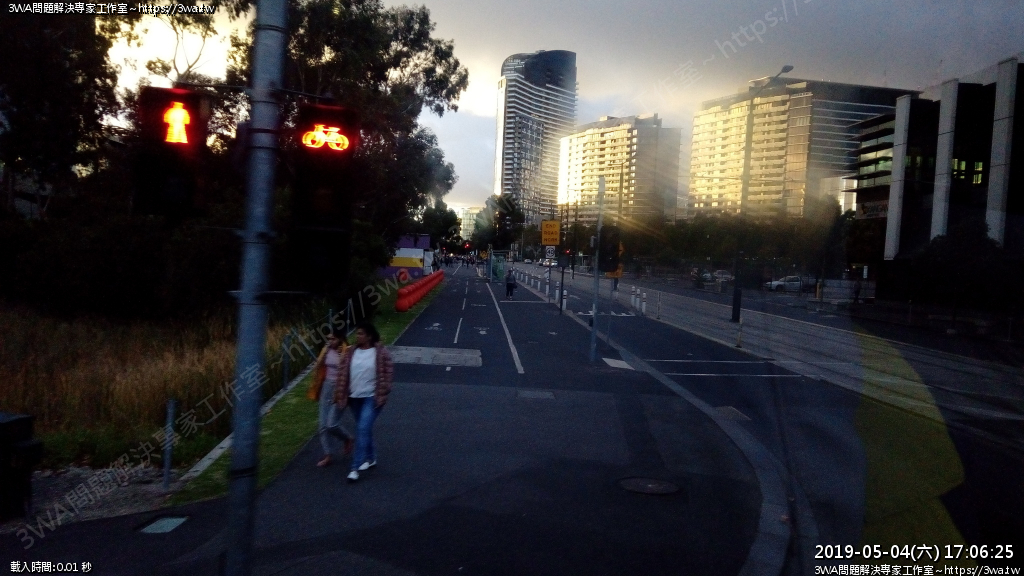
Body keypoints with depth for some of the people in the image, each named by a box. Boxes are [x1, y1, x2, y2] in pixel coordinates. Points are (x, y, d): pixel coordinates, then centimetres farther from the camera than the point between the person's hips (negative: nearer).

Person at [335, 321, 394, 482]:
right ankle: (371, 458, 37)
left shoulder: (381, 353, -9)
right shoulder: (350, 353, 2)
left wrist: (382, 395, -12)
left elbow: (387, 373, -8)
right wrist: (340, 395, 1)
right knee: (364, 429, 17)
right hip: (355, 397, 5)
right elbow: (343, 374, 4)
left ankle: (355, 467, -12)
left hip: (372, 397, -5)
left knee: (363, 429, -14)